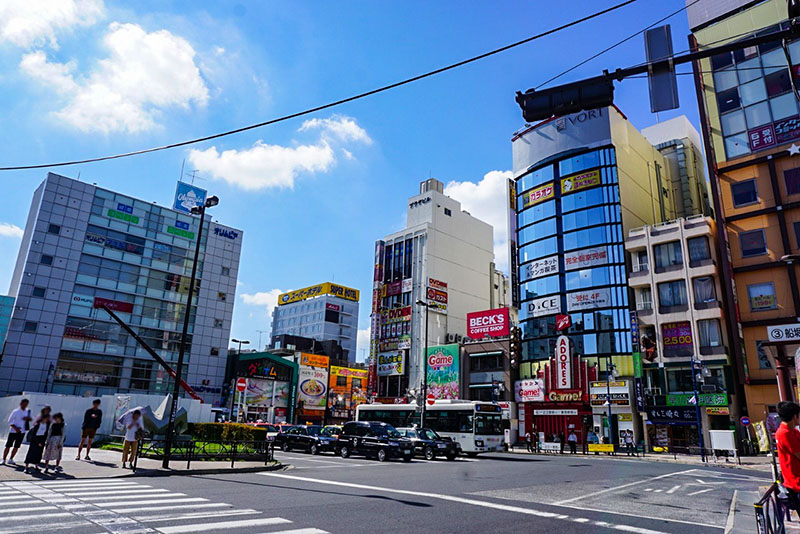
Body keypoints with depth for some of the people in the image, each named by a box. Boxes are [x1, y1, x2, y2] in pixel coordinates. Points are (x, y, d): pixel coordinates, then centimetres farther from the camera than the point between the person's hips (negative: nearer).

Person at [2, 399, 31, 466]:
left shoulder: (28, 411, 6)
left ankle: (11, 460, 19)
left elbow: (30, 419, 16)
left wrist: (28, 418, -8)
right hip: (13, 431, -4)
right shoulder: (16, 411, -9)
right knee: (8, 446, -2)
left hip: (22, 432, 4)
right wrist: (15, 428, -21)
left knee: (16, 447, 7)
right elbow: (10, 421, -8)